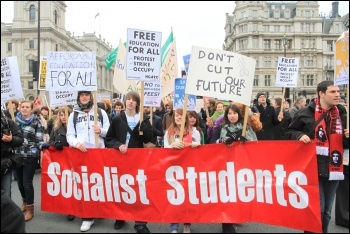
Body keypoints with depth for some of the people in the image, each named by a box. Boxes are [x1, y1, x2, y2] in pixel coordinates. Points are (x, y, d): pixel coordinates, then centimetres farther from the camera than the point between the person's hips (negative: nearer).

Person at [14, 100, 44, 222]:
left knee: (27, 182, -3)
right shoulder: (15, 121, 10)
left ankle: (30, 209, 11)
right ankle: (25, 202, 38)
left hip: (30, 157, -4)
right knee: (20, 182, 13)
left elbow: (40, 140, -4)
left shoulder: (36, 122, -1)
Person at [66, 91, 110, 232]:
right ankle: (87, 217, 9)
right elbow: (69, 135, 6)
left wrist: (101, 131, -13)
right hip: (80, 153, 1)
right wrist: (76, 143, -14)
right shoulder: (73, 115, 11)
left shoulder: (101, 113, 8)